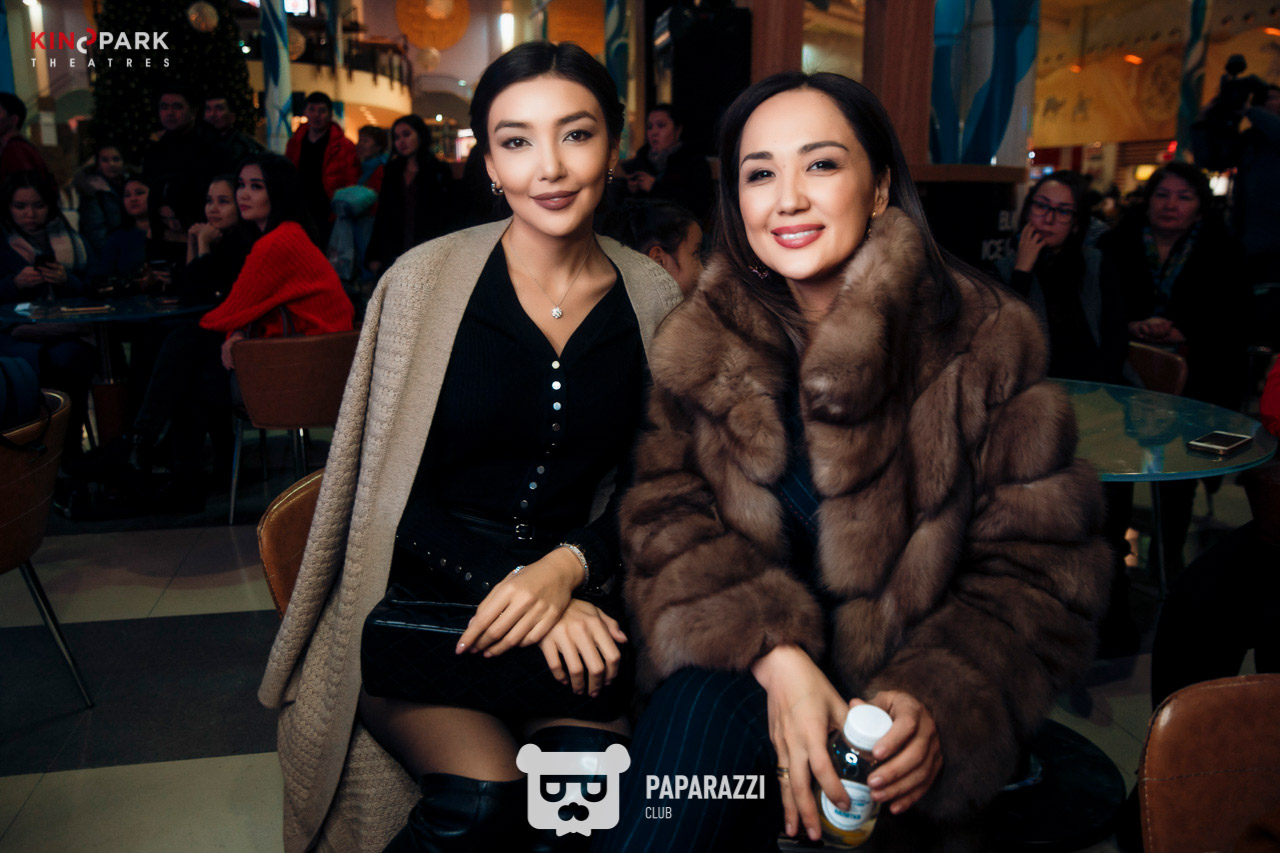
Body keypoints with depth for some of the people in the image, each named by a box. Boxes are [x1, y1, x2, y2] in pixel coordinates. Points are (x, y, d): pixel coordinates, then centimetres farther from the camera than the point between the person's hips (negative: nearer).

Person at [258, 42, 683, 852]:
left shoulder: (655, 297, 1)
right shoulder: (425, 281, -5)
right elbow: (393, 492, -4)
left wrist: (566, 569, -15)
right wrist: (496, 590, -18)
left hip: (571, 591, 2)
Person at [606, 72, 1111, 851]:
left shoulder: (984, 343, -6)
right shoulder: (706, 342, 1)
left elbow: (1040, 571, -4)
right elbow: (668, 517, -3)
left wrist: (940, 698, -21)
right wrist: (775, 654, -19)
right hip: (742, 665, 2)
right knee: (703, 715, -29)